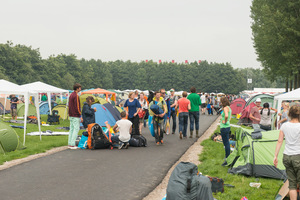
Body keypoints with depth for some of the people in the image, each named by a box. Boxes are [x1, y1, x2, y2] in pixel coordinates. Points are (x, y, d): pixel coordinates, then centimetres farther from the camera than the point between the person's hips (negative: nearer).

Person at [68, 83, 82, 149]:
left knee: (71, 129, 12)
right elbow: (77, 107, -19)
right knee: (76, 129, -7)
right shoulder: (76, 96, -16)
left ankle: (70, 144, 14)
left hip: (71, 115, 10)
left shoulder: (71, 95, 15)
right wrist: (80, 114, -12)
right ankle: (72, 144, -8)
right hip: (76, 116, -10)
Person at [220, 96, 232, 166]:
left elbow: (226, 115, -36)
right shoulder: (229, 107, 13)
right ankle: (227, 157, 27)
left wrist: (225, 122, -20)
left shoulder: (225, 108, -17)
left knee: (226, 143, -5)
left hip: (224, 128, -10)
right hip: (227, 127, 10)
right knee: (226, 143, 18)